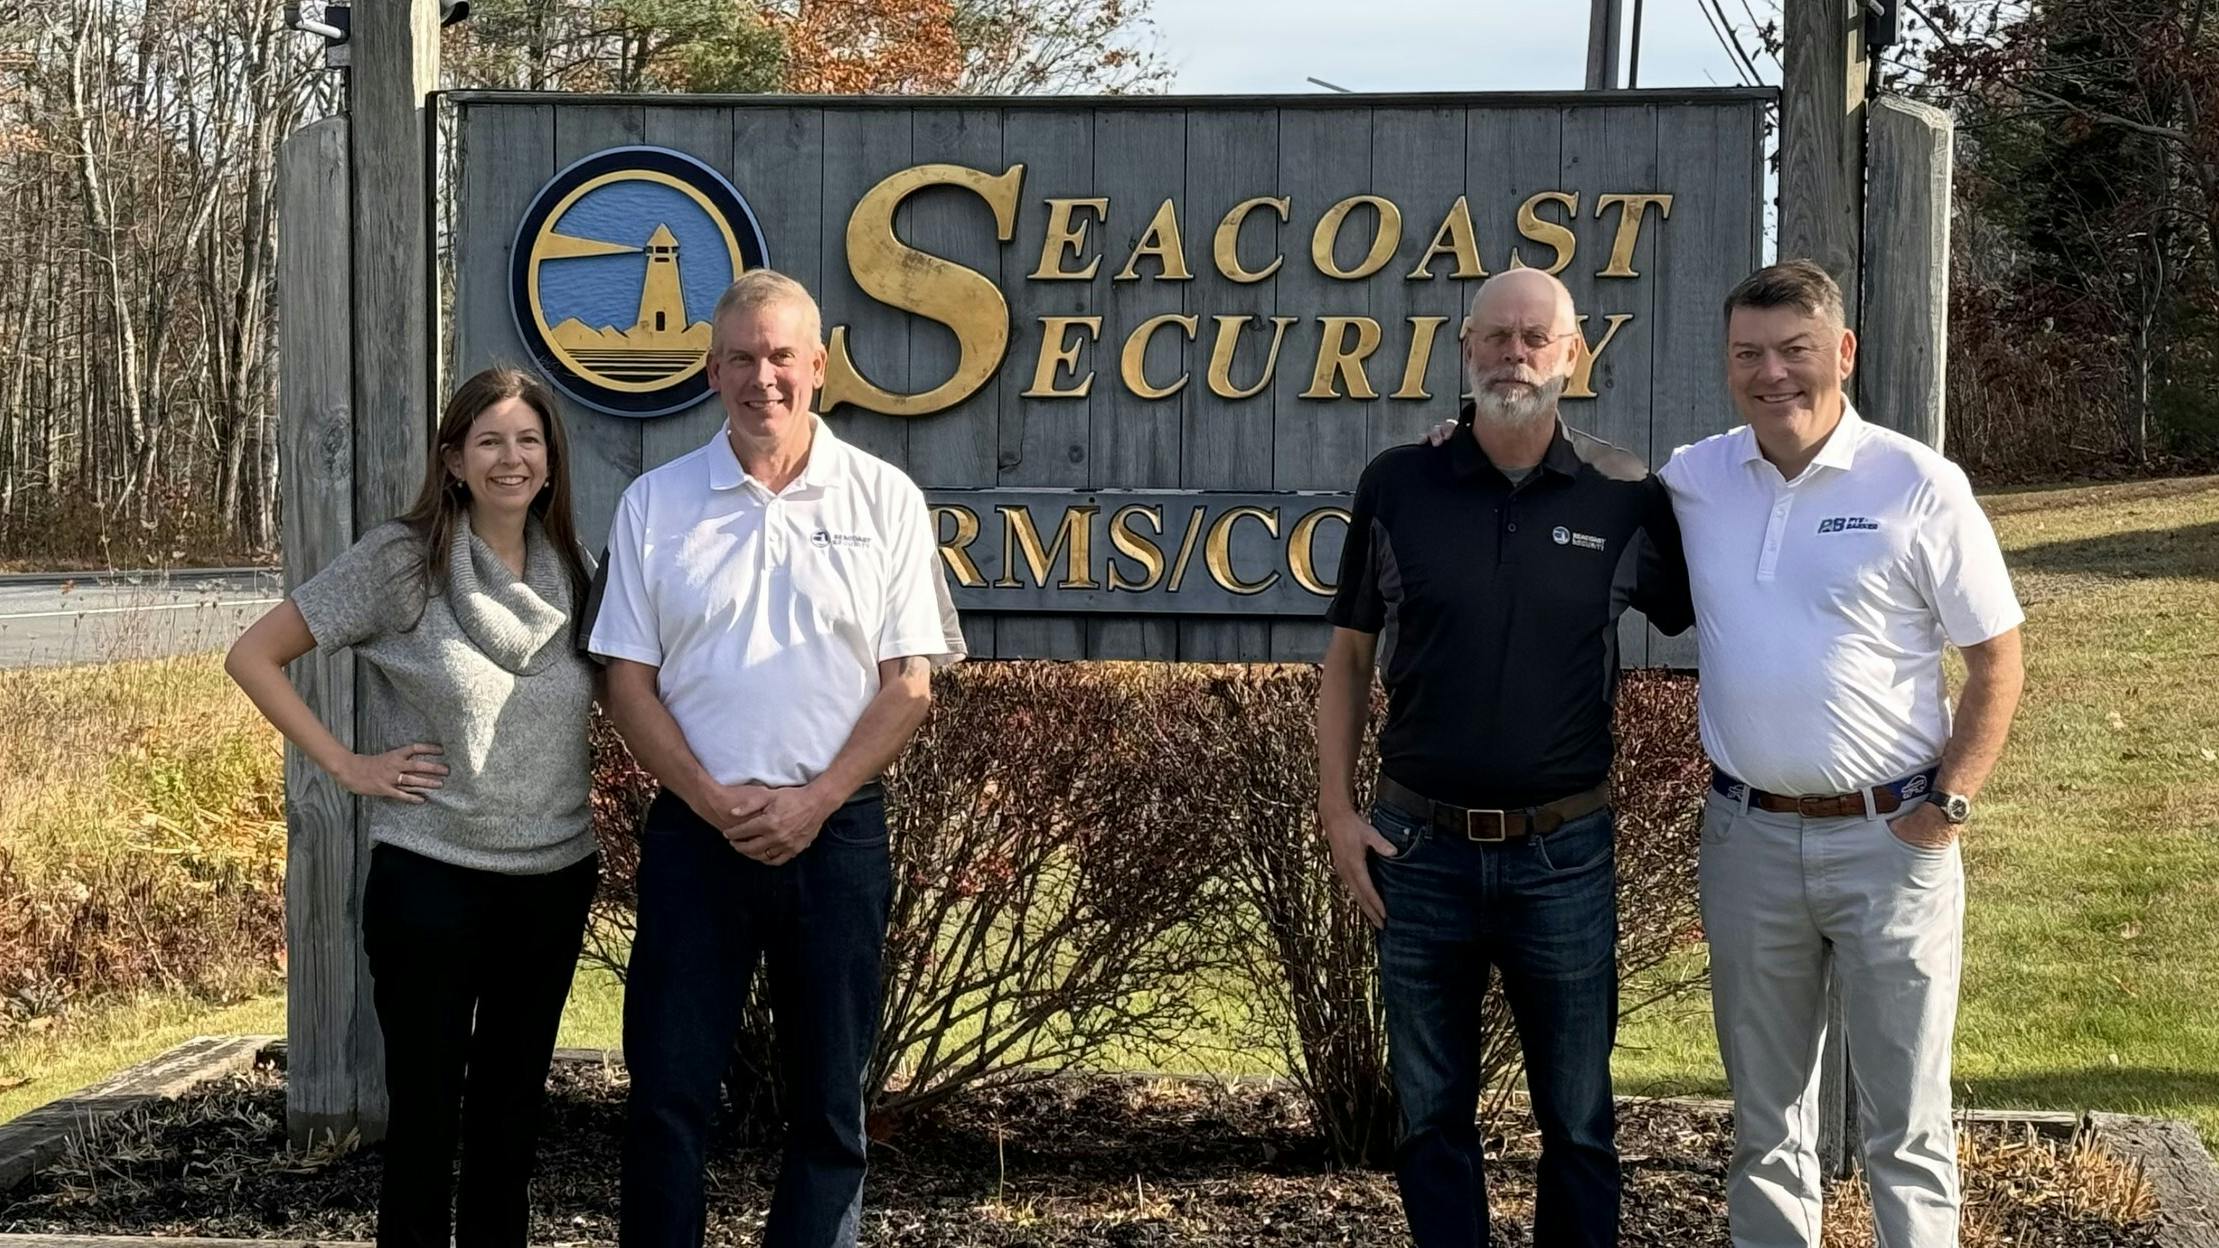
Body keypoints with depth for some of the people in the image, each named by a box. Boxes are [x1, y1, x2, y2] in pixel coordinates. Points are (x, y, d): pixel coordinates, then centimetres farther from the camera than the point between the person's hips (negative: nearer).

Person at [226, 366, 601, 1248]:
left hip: (555, 880, 5)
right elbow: (253, 657, -4)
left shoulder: (573, 571, 5)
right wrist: (344, 764, -9)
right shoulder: (400, 559, -8)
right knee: (425, 1111, 2)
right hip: (431, 880, -4)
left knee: (513, 1107, 13)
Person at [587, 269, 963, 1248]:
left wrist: (813, 802, -12)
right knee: (668, 1087, 1)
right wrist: (716, 802, -10)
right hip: (696, 829, 0)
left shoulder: (883, 500, 2)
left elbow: (909, 683, 0)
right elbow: (629, 681, 2)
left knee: (829, 1095, 6)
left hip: (836, 829, 0)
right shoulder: (655, 504, 4)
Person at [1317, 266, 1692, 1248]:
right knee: (1430, 1113, 11)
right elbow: (1348, 658, 7)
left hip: (1564, 853, -1)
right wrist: (1336, 810, 1)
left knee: (1578, 1118, 9)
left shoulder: (1625, 497, -2)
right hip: (1419, 846, 1)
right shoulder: (1398, 486, 0)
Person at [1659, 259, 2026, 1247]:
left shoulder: (1919, 487, -7)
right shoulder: (1693, 480, 3)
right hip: (1747, 834, 4)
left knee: (1905, 1121, 2)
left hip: (1887, 837, -4)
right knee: (1765, 1112, 15)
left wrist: (1951, 804, -9)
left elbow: (1997, 659, -2)